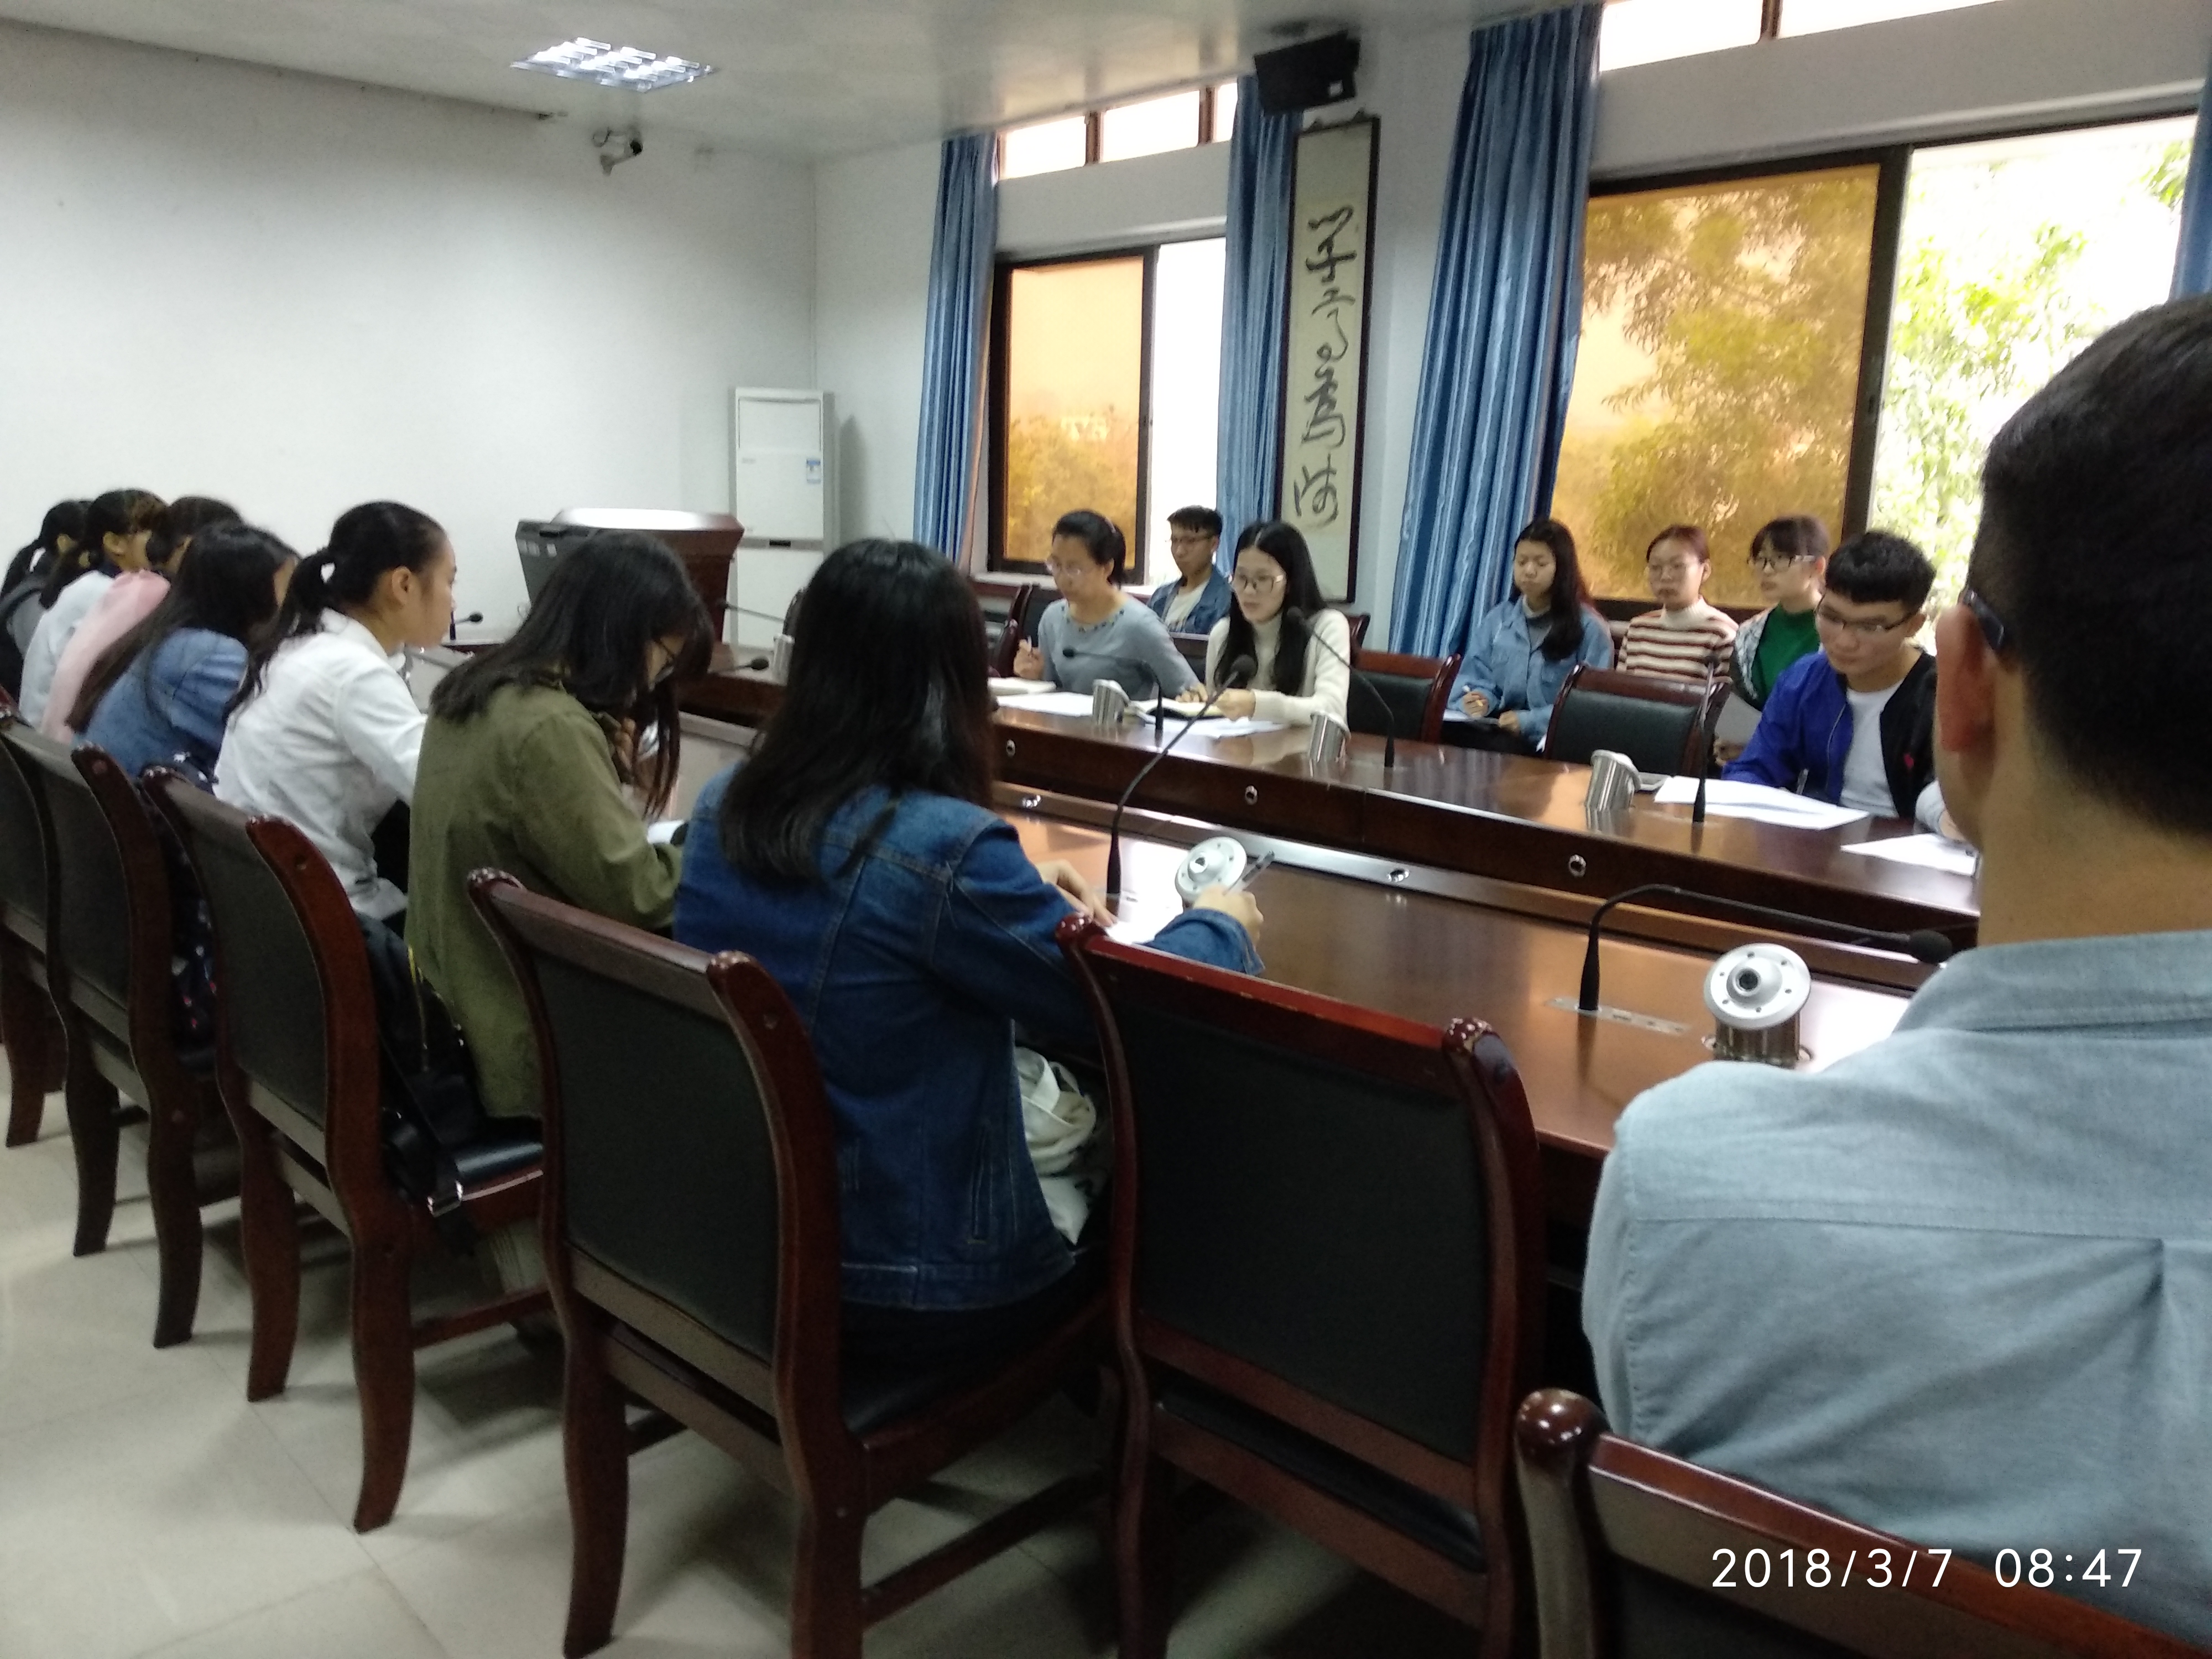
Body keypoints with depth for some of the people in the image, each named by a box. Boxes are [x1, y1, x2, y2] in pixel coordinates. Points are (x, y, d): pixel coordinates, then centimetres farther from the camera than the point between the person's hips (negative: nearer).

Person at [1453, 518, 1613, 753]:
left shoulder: (1590, 628, -2)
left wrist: (1530, 721, -20)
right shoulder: (1496, 619, 13)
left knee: (1497, 749, -35)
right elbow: (1479, 679, 14)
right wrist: (1481, 700, -11)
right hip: (1499, 730, 4)